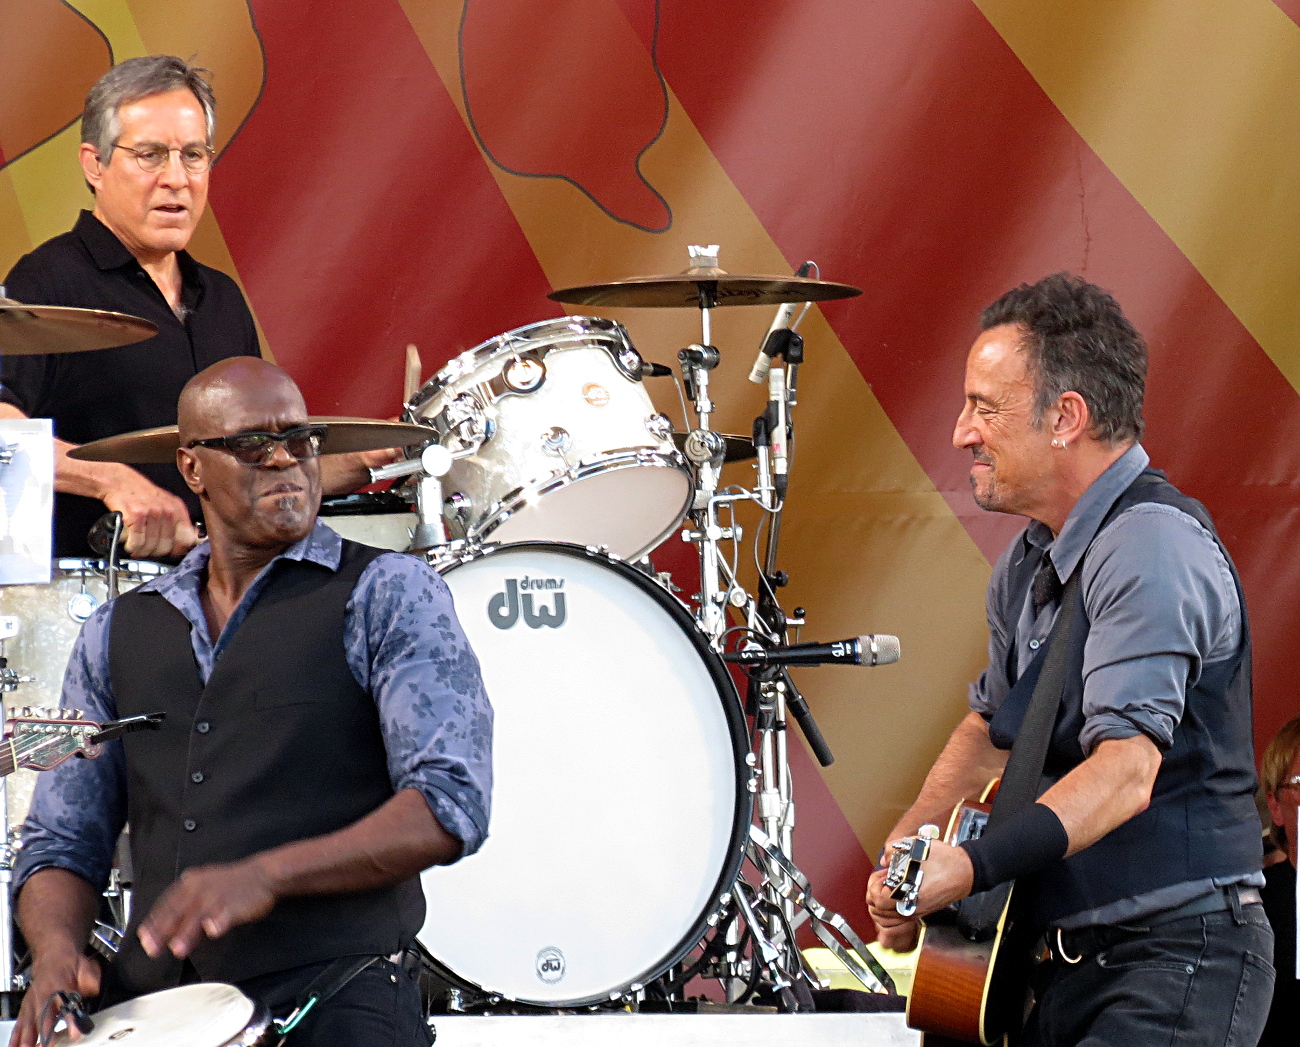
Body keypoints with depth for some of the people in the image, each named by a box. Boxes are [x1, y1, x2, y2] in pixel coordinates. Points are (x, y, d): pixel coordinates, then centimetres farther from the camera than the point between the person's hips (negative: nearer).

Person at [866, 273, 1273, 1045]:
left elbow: (1126, 769, -28)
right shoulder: (1030, 563, 14)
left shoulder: (1151, 547, -17)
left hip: (1180, 961, -9)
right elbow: (993, 727, 29)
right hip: (1071, 959, 9)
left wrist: (971, 868, -38)